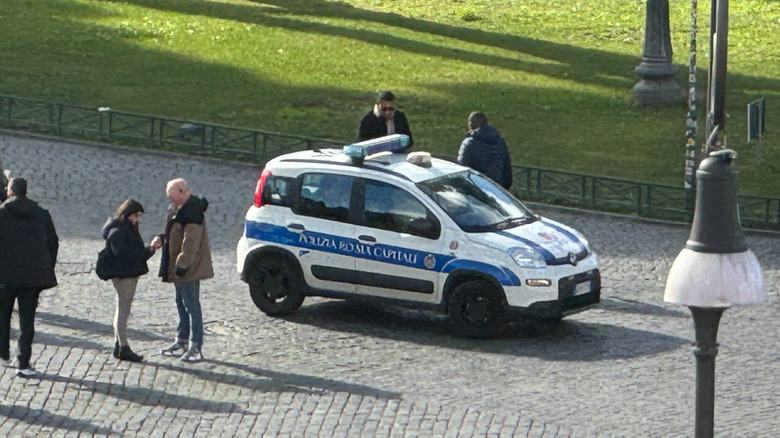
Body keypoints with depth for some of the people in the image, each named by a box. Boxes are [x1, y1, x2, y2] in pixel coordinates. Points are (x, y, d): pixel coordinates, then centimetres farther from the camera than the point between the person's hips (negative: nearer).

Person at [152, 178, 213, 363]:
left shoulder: (192, 213, -22)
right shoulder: (181, 210, 11)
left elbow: (190, 244, -26)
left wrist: (181, 266, -25)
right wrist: (162, 239, 3)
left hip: (189, 270, -11)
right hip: (180, 268, 11)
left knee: (191, 305, -6)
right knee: (182, 304, 18)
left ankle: (196, 347, -3)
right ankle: (181, 342, 28)